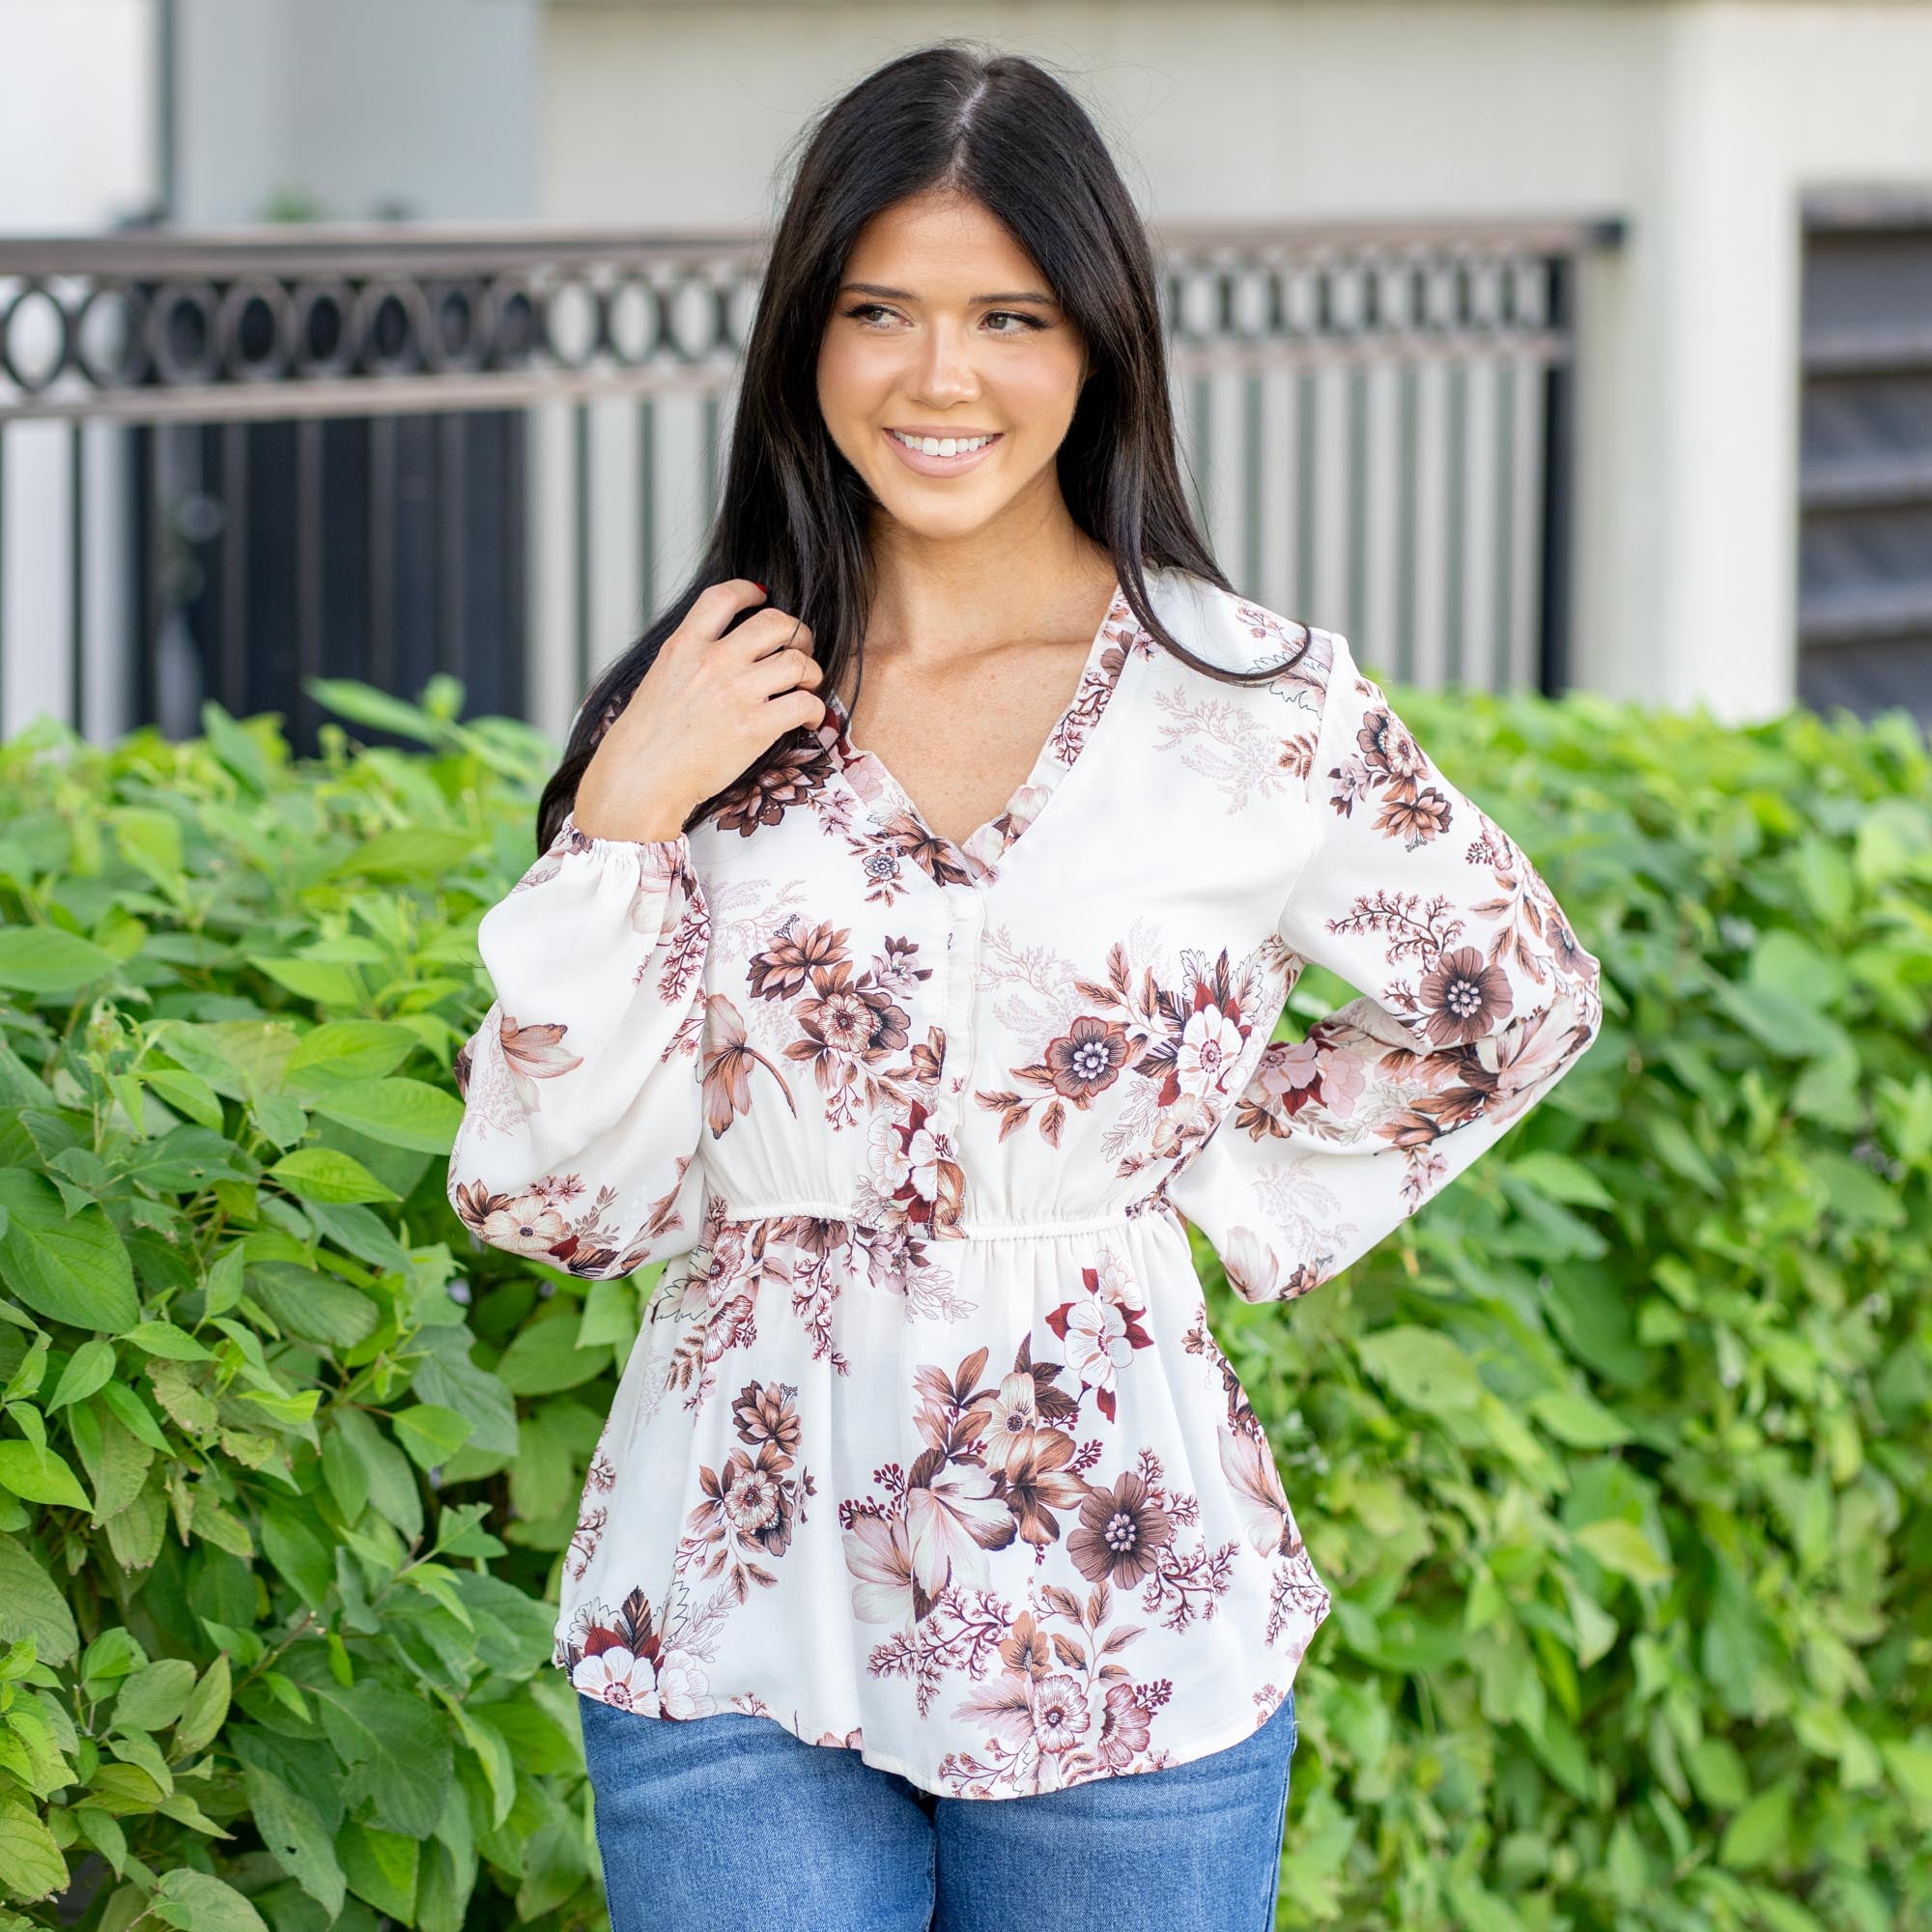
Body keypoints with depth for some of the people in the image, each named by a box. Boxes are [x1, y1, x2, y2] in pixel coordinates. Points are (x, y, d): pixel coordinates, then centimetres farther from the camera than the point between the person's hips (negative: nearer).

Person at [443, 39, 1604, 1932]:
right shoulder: (704, 702, 2)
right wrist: (627, 817, -10)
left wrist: (1230, 1191, 4)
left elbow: (1520, 995, 14)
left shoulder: (1258, 706, -2)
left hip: (1119, 1631, -1)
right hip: (737, 1613, 1)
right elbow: (548, 1197, -2)